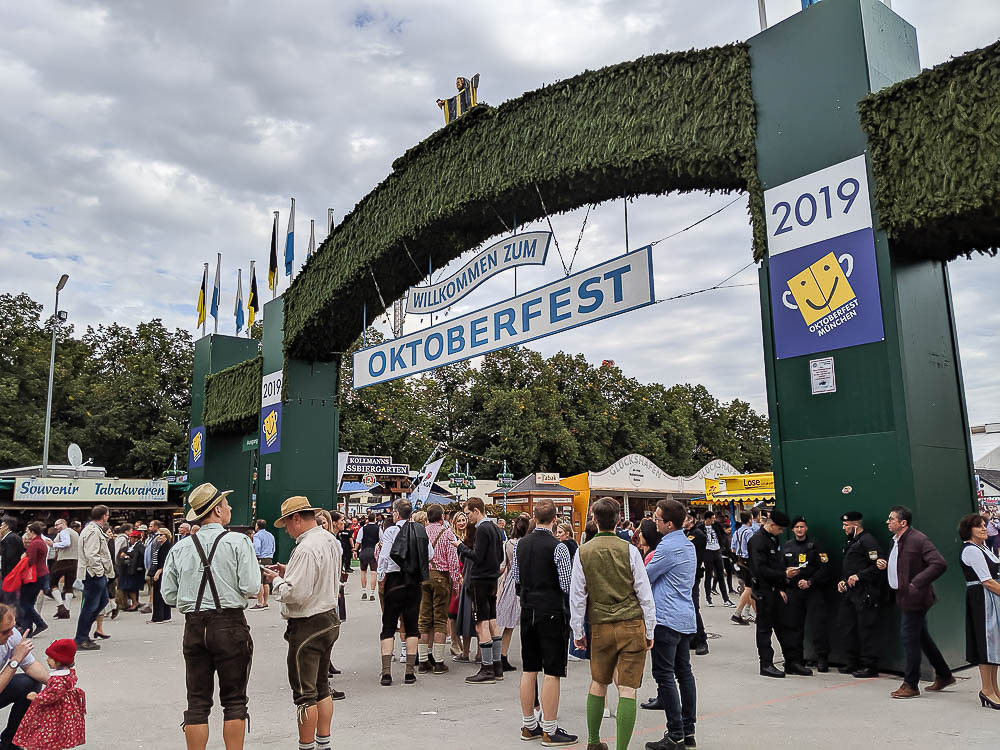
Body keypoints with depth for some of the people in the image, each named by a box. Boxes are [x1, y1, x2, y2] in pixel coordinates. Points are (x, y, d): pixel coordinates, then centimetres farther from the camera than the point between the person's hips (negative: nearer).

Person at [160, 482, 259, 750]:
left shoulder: (180, 548, 4)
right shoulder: (238, 542, -8)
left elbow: (168, 595, 6)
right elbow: (251, 588, -13)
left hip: (194, 627, 4)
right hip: (230, 625, -3)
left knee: (197, 701, 11)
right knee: (234, 700, 8)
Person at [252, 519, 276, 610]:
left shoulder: (257, 535, -6)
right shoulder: (271, 535, 18)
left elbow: (257, 547, -19)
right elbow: (273, 549, 21)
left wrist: (256, 559, -16)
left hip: (261, 560, -8)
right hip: (269, 560, 8)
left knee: (259, 583, -6)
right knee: (266, 583, 11)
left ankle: (260, 604, -8)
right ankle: (265, 603, 15)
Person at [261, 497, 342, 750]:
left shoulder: (306, 549, -23)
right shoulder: (330, 540, 7)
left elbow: (295, 593, -25)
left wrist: (276, 580, -7)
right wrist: (288, 573, 9)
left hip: (307, 626, -10)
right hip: (329, 618, 10)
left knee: (305, 692, 3)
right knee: (321, 686, 19)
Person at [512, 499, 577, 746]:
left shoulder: (522, 544, 4)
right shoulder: (557, 547, -15)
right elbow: (568, 585, -15)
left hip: (527, 610, 7)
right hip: (552, 612, -6)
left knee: (529, 670, 14)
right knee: (552, 672, 1)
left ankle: (528, 725, 24)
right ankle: (550, 730, 6)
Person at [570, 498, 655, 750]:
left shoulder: (583, 553, -1)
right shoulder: (629, 550, -5)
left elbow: (577, 596, 3)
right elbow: (644, 594, -1)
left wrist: (577, 631, 13)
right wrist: (649, 631, 8)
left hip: (601, 627, 2)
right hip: (632, 625, -2)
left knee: (598, 683, 18)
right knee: (627, 690, 2)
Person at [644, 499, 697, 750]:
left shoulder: (668, 546, -18)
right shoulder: (689, 545, 12)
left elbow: (645, 577, -9)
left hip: (667, 619, -10)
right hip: (686, 619, 10)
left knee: (664, 675, -4)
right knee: (684, 672, 14)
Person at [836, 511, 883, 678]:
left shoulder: (867, 540, -10)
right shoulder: (849, 542, 20)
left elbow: (878, 566, -18)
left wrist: (858, 576, -19)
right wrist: (842, 581, 13)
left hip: (864, 593, -10)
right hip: (849, 592, 10)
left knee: (866, 629, -5)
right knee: (847, 627, 12)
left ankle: (870, 666, 3)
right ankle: (853, 663, 21)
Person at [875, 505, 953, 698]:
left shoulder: (918, 539, -18)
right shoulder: (897, 541, 12)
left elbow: (940, 564, -24)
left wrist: (917, 583, -26)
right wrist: (886, 566, 5)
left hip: (914, 598, -10)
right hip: (904, 597, 10)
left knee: (909, 638, -4)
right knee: (922, 637, 19)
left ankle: (910, 685, 6)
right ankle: (944, 676, 34)